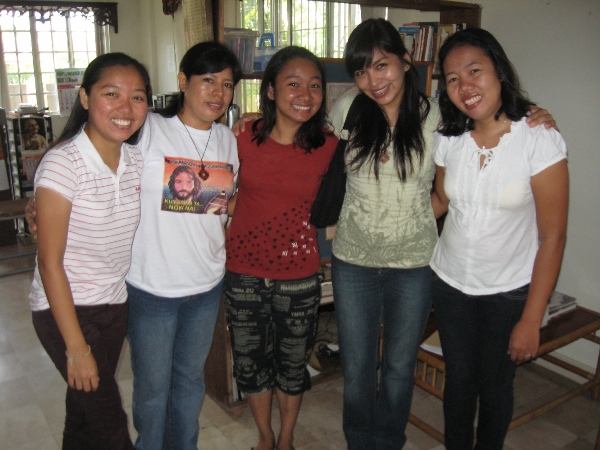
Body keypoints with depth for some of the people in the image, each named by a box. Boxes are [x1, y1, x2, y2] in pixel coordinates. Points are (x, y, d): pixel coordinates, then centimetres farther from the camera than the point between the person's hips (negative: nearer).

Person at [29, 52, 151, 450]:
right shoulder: (63, 164, -20)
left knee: (85, 409, 22)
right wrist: (76, 346, -16)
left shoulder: (136, 160, -1)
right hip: (66, 309, -6)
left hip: (116, 305, 6)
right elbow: (50, 263, -18)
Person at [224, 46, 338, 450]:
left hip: (299, 275, 0)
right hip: (244, 270, 1)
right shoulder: (244, 138, -9)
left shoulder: (328, 147, -8)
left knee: (293, 362, 18)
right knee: (250, 360, 17)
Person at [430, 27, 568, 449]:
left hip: (509, 291, -3)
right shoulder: (449, 140, -5)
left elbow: (552, 237, -15)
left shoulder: (541, 141, -18)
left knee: (494, 386, 15)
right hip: (450, 283, 3)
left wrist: (531, 320, -13)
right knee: (458, 379, 18)